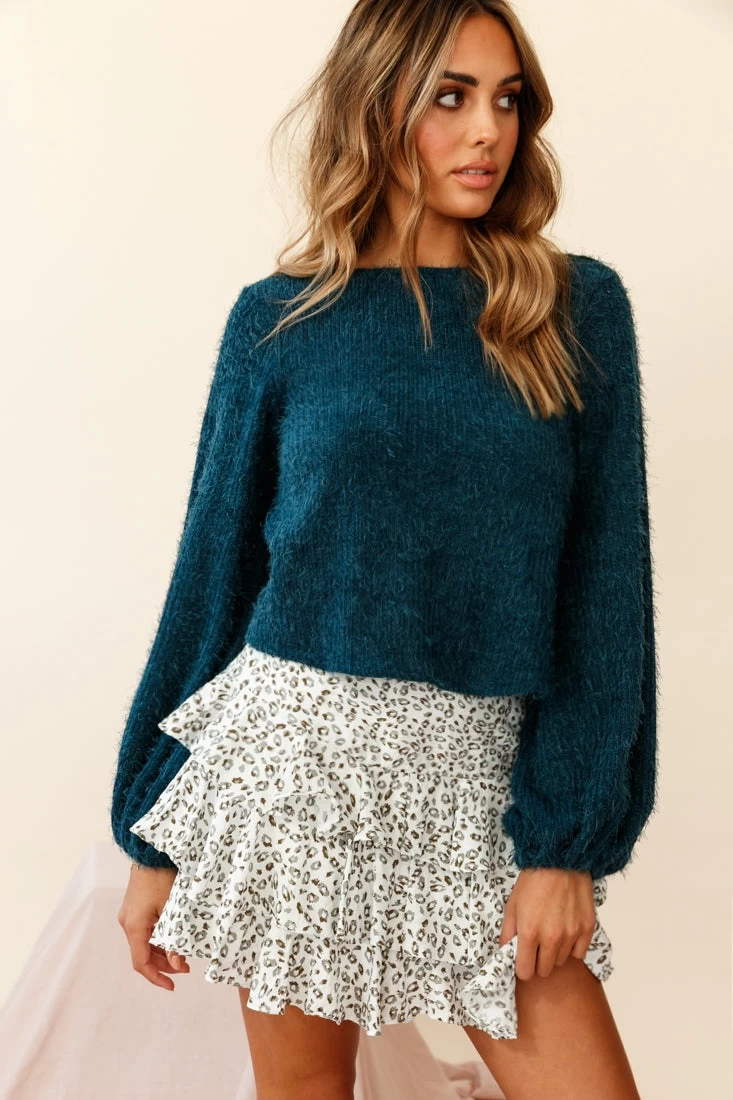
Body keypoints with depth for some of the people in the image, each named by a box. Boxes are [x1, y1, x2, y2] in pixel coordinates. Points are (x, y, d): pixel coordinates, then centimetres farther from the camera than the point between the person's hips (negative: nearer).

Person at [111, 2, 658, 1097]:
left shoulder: (578, 308, 2)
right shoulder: (280, 319, 1)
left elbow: (607, 581, 0)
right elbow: (213, 568, 5)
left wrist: (568, 837, -6)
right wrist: (156, 842, 6)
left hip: (482, 776, 1)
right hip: (298, 751, 0)